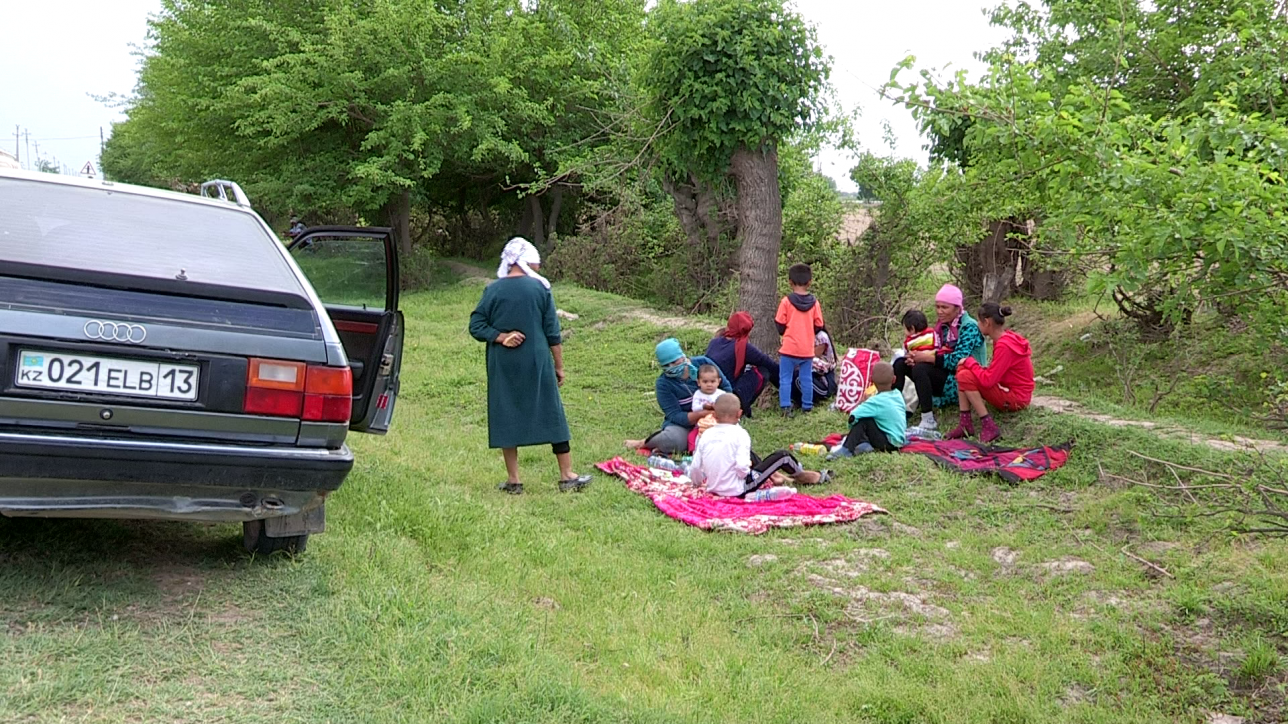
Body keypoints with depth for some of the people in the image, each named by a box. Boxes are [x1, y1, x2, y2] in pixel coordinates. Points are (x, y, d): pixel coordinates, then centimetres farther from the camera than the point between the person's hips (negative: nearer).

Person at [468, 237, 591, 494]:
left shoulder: (493, 290, -1)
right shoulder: (540, 287, -3)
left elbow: (476, 326, -4)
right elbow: (553, 332, -1)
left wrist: (500, 337, -5)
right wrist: (559, 365, 5)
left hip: (503, 367, 1)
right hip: (537, 363, -1)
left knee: (506, 418, 8)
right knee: (552, 415, 7)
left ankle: (513, 480, 12)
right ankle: (567, 476, 12)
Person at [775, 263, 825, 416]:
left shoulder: (786, 301, -9)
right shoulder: (814, 302, -2)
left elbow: (780, 325, -5)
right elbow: (819, 326, 3)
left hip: (789, 348, -3)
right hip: (807, 350, 3)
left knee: (785, 379, 3)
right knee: (807, 379, 11)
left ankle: (786, 407, -4)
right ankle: (807, 407, 16)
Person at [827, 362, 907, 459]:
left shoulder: (876, 401, -18)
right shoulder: (898, 395, 3)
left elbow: (852, 417, -25)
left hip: (889, 443, -8)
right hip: (900, 440, 8)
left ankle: (847, 449, -18)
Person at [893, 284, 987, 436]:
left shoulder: (969, 327, -12)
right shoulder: (943, 325, 11)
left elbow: (958, 360, -23)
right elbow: (937, 353, 10)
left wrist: (927, 357, -23)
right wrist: (918, 356, -12)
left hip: (959, 384, -8)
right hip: (944, 375, 8)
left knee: (920, 368, -32)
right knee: (901, 363, -5)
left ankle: (929, 423, -33)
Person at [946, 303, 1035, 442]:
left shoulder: (1004, 346, -24)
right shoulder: (1004, 338, 5)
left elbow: (988, 380, -26)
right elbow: (994, 372, 11)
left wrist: (970, 362, -12)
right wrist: (970, 363, -2)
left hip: (1016, 398, -10)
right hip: (1008, 389, 10)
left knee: (965, 377, -21)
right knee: (962, 369, 1)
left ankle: (989, 427, -16)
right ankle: (965, 424, -4)